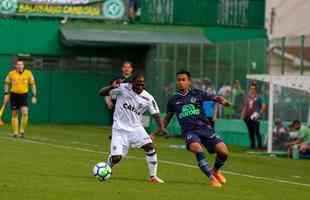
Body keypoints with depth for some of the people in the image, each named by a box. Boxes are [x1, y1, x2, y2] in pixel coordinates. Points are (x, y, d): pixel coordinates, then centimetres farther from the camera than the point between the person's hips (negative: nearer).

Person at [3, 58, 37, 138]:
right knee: (14, 114, 5)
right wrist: (6, 94, 5)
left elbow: (33, 84, 4)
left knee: (25, 112, -18)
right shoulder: (11, 73, -3)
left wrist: (34, 96, 0)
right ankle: (15, 132, 16)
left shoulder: (28, 73, -3)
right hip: (14, 95, 1)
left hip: (23, 95, -1)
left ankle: (22, 131, -4)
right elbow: (7, 84, 11)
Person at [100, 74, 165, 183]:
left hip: (136, 128, 2)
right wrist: (112, 87, -29)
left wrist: (161, 127, -20)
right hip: (120, 128, -2)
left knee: (150, 146, -20)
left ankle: (153, 176, -6)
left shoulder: (148, 98, -4)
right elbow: (103, 93, -8)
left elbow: (155, 114, -1)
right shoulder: (123, 88, -11)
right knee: (116, 158, -11)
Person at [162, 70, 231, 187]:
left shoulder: (197, 94, 8)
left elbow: (215, 98, 7)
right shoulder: (173, 100, 12)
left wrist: (222, 100, -16)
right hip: (189, 131, -1)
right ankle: (211, 178, -28)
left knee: (223, 151, -15)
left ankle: (215, 171, 18)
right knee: (197, 148, -35)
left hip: (204, 128, 1)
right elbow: (167, 118, 24)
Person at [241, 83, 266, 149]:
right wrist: (243, 114, 14)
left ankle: (260, 146, -11)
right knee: (251, 132, 9)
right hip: (248, 117, 6)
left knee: (256, 131, -12)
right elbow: (245, 106, 24)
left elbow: (264, 106, -6)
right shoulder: (248, 97, 18)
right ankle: (252, 146, 16)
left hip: (255, 117, -6)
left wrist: (260, 113, -15)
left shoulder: (259, 97, -1)